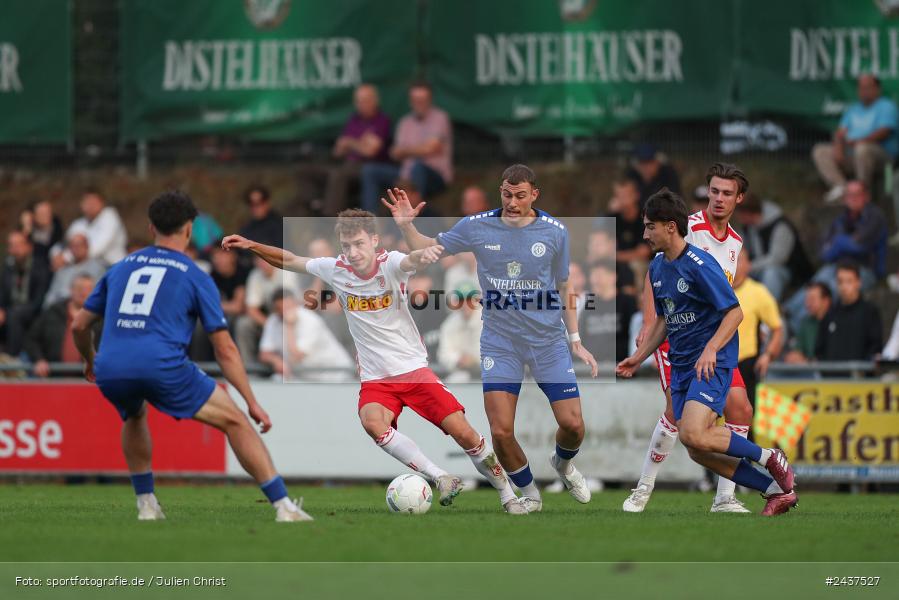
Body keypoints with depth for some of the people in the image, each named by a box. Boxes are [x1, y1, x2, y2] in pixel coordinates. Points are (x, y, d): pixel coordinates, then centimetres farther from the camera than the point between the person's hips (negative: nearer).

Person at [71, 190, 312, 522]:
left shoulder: (121, 268, 23)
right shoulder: (195, 277, 12)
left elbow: (79, 325, 27)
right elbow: (225, 350, 9)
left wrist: (90, 363, 47)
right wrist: (253, 403, 14)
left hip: (110, 371, 4)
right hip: (162, 367, -4)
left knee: (133, 416, 38)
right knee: (234, 421, 8)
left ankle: (146, 504, 31)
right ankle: (282, 506, 0)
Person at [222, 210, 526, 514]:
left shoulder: (389, 263, -12)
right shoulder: (335, 269, -3)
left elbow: (409, 262, -36)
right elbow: (289, 261, 11)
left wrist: (423, 256, -59)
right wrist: (252, 246, -1)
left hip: (415, 370, -2)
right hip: (376, 379, 2)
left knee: (464, 433, -9)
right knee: (371, 422, -32)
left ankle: (509, 497, 12)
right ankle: (441, 479, -25)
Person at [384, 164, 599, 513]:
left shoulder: (555, 232, -4)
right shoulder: (477, 227, -5)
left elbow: (563, 288, 8)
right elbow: (427, 249, 6)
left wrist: (576, 341, 7)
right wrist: (406, 226, -13)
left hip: (548, 341, 0)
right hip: (499, 343, 0)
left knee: (572, 425, -5)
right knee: (501, 432, -12)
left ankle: (563, 464, 32)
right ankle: (529, 493, 16)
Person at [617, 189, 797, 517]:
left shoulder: (699, 265, -15)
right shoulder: (657, 267, 11)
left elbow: (734, 312, -16)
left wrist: (711, 349, -29)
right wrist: (638, 357, 17)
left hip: (712, 363, -8)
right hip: (681, 366, 8)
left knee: (693, 435, -27)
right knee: (697, 451, 0)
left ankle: (770, 458, -6)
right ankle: (776, 491, 11)